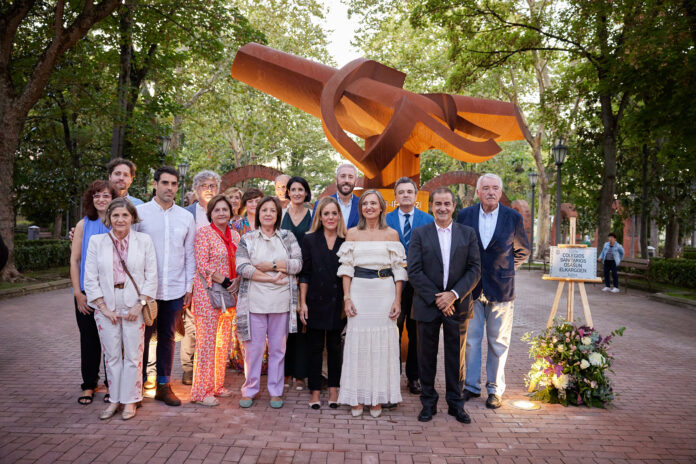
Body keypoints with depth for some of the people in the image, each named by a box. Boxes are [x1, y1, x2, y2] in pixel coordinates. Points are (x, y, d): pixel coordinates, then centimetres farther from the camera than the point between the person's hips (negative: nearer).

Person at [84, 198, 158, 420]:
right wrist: (104, 308, -5)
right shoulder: (96, 241, 2)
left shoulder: (144, 241, 1)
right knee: (112, 355, 9)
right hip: (106, 308, 1)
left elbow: (151, 276, 0)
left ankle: (130, 400, 16)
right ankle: (114, 399, 23)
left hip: (134, 308, -1)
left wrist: (140, 304, -9)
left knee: (133, 355, 3)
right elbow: (90, 279, 1)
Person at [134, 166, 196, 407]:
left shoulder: (186, 217, 8)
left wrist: (189, 287, 6)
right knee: (142, 336, 2)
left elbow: (190, 254, 10)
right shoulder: (139, 212, 0)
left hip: (175, 290, 2)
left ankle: (164, 385, 21)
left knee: (167, 337, 11)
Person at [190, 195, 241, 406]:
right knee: (207, 341, -3)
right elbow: (202, 265, -13)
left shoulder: (234, 235, 12)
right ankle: (202, 391, 7)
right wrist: (225, 282, -16)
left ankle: (217, 385, 24)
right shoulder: (203, 233, -6)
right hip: (208, 292, -6)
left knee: (223, 341, 12)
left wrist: (237, 281, -3)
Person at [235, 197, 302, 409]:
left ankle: (276, 391, 21)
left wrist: (268, 265, -11)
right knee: (253, 347, 4)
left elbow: (298, 264, -4)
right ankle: (249, 390, 20)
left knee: (278, 348, 9)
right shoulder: (247, 238, 6)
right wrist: (272, 278, -13)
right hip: (254, 301, -1)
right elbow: (241, 267, -7)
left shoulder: (288, 237, 8)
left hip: (281, 302, 1)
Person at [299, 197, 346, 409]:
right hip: (316, 302, 0)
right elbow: (304, 274, 1)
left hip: (338, 304, 1)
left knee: (334, 347, 10)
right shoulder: (310, 240, 1)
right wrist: (303, 303, -3)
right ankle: (315, 391, 18)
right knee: (315, 347, 7)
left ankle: (333, 389, 23)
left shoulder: (346, 242, 2)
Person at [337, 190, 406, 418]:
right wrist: (347, 298, -4)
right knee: (358, 341, 3)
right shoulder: (352, 234, 6)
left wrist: (397, 300, -4)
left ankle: (378, 398, 17)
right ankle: (357, 398, 15)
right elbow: (346, 268, 4)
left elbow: (399, 270, 3)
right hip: (359, 291, 0)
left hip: (385, 292, 0)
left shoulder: (391, 234, 4)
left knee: (383, 341, 4)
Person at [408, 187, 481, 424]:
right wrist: (435, 298, -12)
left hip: (457, 304, 1)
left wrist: (454, 294, -12)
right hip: (427, 305, -1)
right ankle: (428, 403, 21)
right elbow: (414, 271, -5)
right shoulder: (419, 233, 1)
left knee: (456, 356, 9)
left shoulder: (468, 233, 5)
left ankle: (456, 403, 23)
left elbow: (475, 270, 0)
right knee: (427, 356, 8)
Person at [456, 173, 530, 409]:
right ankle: (471, 386, 21)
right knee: (470, 340, 8)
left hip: (501, 289, -1)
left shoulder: (513, 217, -3)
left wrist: (505, 271, 9)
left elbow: (522, 251, 11)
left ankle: (495, 389, 20)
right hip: (471, 287, 1)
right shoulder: (464, 215, -1)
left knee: (498, 342, 8)